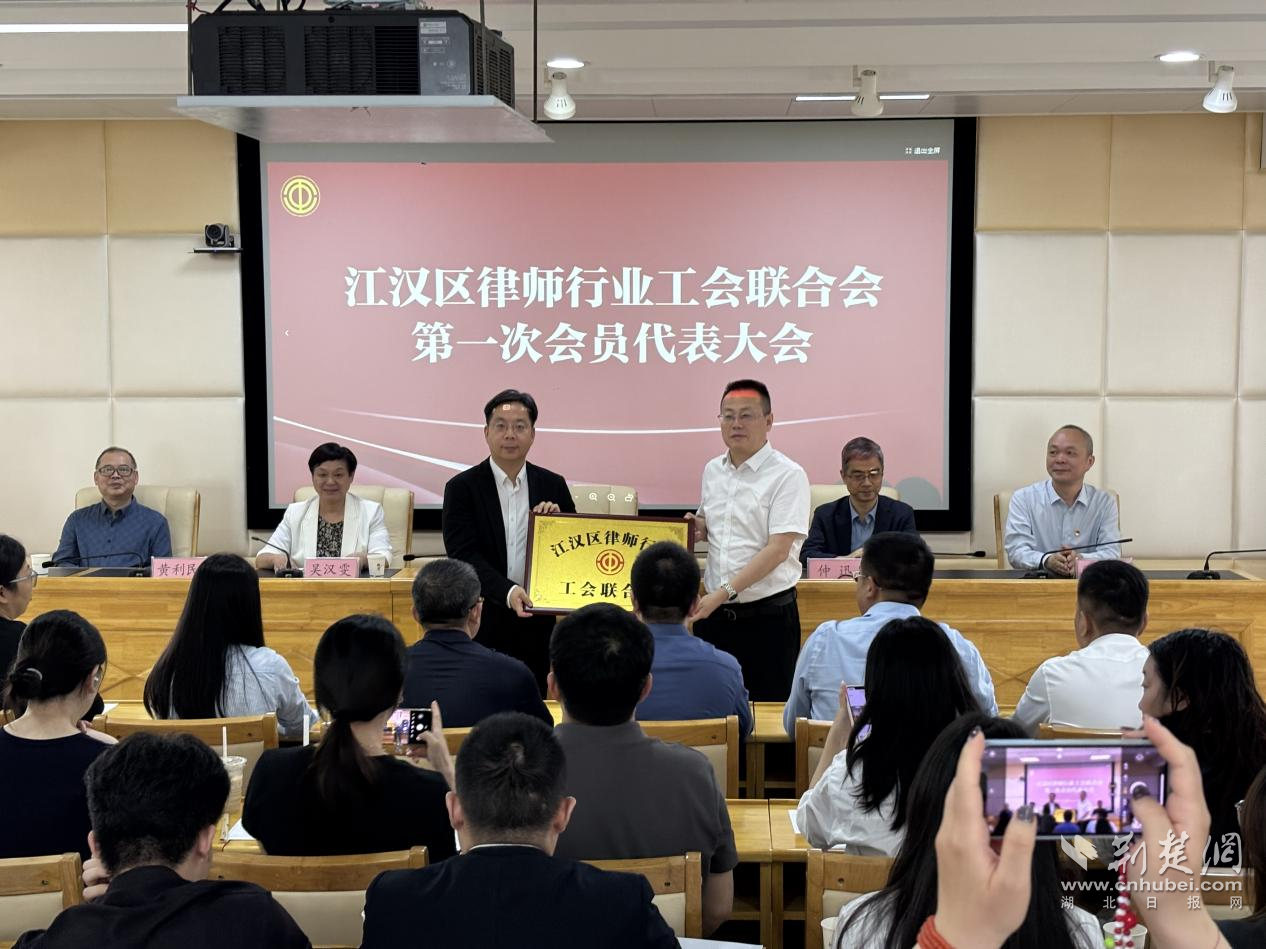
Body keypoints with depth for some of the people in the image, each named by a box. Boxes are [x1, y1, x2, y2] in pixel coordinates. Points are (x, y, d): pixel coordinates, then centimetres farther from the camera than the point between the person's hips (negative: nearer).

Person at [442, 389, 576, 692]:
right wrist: (508, 591, -24)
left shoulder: (553, 486, 8)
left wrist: (557, 520, -8)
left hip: (537, 624, 2)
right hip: (483, 625, -2)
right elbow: (465, 555, -10)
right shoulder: (462, 488, -1)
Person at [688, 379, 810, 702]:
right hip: (713, 612, 6)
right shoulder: (712, 471, 10)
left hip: (768, 616, -6)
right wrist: (699, 526, 3)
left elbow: (777, 550, -17)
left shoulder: (787, 475, -10)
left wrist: (724, 592, -21)